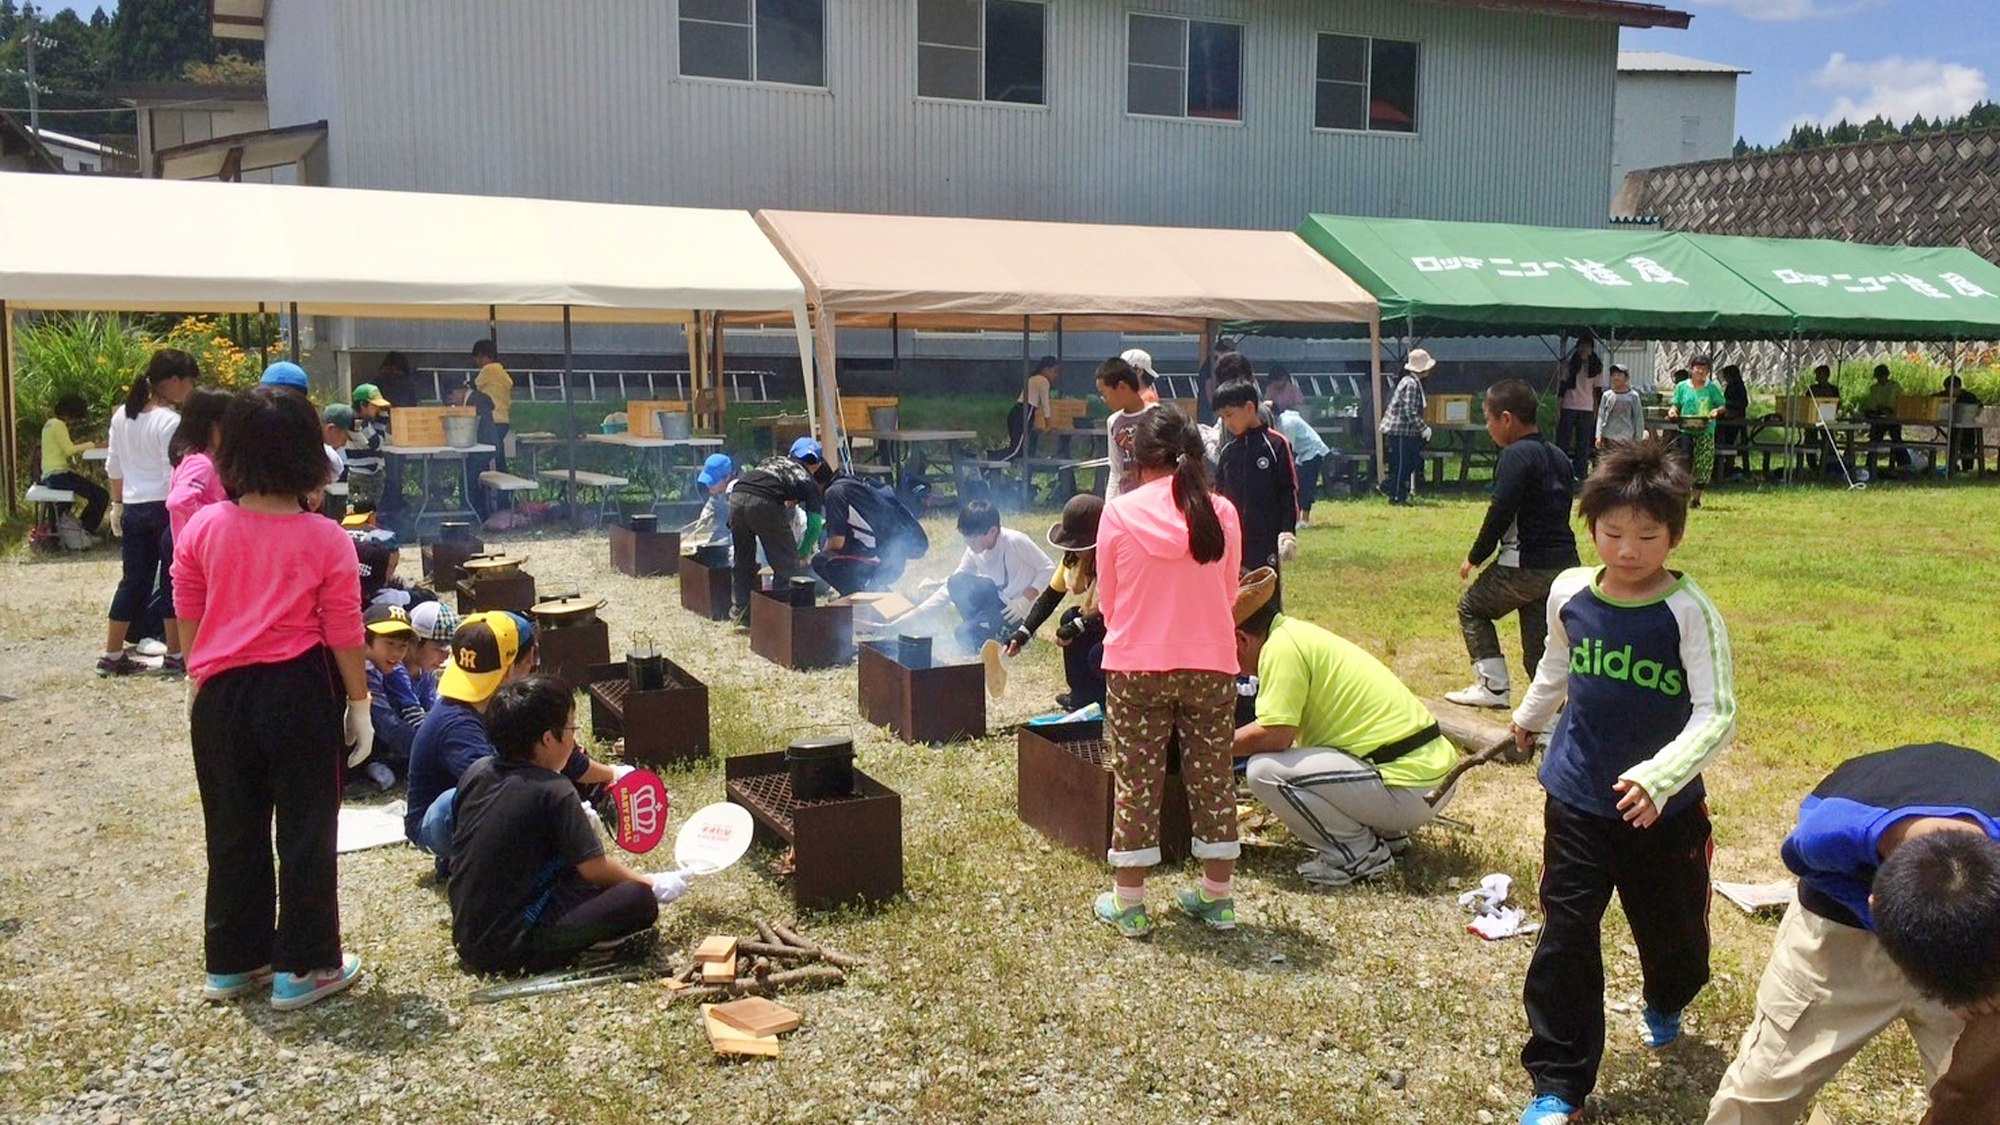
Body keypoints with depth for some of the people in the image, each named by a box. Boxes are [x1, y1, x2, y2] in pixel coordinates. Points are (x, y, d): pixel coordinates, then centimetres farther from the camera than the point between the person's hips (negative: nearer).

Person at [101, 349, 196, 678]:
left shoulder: (122, 416, 9)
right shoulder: (170, 422, -15)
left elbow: (114, 468, 15)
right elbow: (176, 475, -17)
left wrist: (118, 504, 24)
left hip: (133, 509, 7)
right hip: (166, 508, -7)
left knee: (133, 581, 14)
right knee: (174, 583, 3)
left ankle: (112, 655, 18)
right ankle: (174, 656, 8)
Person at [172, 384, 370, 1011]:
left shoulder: (203, 529, -3)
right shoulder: (324, 539, -13)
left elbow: (188, 618, 7)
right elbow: (344, 632, -9)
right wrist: (360, 704, 1)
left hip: (221, 694, 4)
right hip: (299, 690, -4)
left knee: (233, 829, 16)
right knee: (306, 831, 7)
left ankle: (232, 962, 27)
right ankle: (302, 967, 14)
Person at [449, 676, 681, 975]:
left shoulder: (475, 772, 3)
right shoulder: (553, 792, -17)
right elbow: (595, 868, -10)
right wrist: (651, 883, 6)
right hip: (512, 948, -8)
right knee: (639, 901, -14)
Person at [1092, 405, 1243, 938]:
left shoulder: (1119, 514, -8)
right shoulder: (1222, 514, -3)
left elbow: (1107, 600, 1)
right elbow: (1228, 595, 8)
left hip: (1136, 668, -2)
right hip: (1210, 666, 2)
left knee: (1135, 782, 8)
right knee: (1213, 778, 13)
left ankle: (1128, 901, 16)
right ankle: (1217, 896, 23)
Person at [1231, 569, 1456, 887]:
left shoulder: (1281, 646, -13)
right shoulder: (1298, 632, 16)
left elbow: (1274, 735, -21)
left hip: (1408, 789, -10)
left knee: (1264, 770, -16)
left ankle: (1360, 854, -4)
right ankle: (1389, 834, 20)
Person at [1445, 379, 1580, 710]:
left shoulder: (1516, 456, -13)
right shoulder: (1559, 457, 15)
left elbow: (1500, 512, -18)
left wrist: (1475, 557, -6)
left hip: (1525, 565, -8)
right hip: (1564, 563, 8)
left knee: (1471, 608, 14)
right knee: (1538, 648, 12)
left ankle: (1493, 686, 7)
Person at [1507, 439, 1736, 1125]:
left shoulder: (1690, 612, -16)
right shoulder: (1569, 593, -4)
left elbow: (1717, 714, -20)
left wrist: (1657, 776, -35)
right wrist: (1529, 716, 35)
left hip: (1664, 807, -2)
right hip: (1577, 799, 2)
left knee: (1671, 926, 18)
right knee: (1565, 938, -2)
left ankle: (1665, 1007, 53)